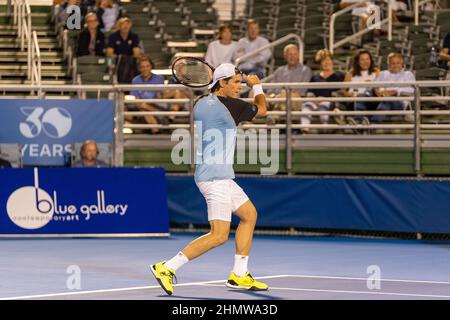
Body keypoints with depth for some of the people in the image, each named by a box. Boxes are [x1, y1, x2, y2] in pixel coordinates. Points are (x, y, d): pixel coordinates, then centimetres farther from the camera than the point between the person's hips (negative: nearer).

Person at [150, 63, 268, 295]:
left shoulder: (202, 103, 8)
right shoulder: (227, 105, -15)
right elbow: (261, 109, 2)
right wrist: (257, 86, 21)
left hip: (220, 177, 10)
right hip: (215, 177, -10)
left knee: (249, 215, 18)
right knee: (219, 236, -12)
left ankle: (239, 276, 20)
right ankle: (167, 268, -12)